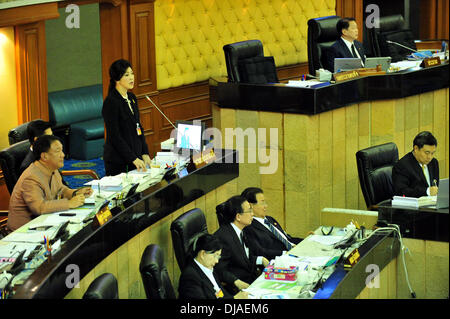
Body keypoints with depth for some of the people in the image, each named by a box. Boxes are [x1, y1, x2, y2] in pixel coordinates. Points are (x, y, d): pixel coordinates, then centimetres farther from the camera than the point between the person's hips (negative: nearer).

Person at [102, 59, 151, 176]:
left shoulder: (132, 98, 10)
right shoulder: (111, 102, -14)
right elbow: (114, 136, -17)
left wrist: (145, 153, 5)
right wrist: (133, 159, -18)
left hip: (135, 156, 7)